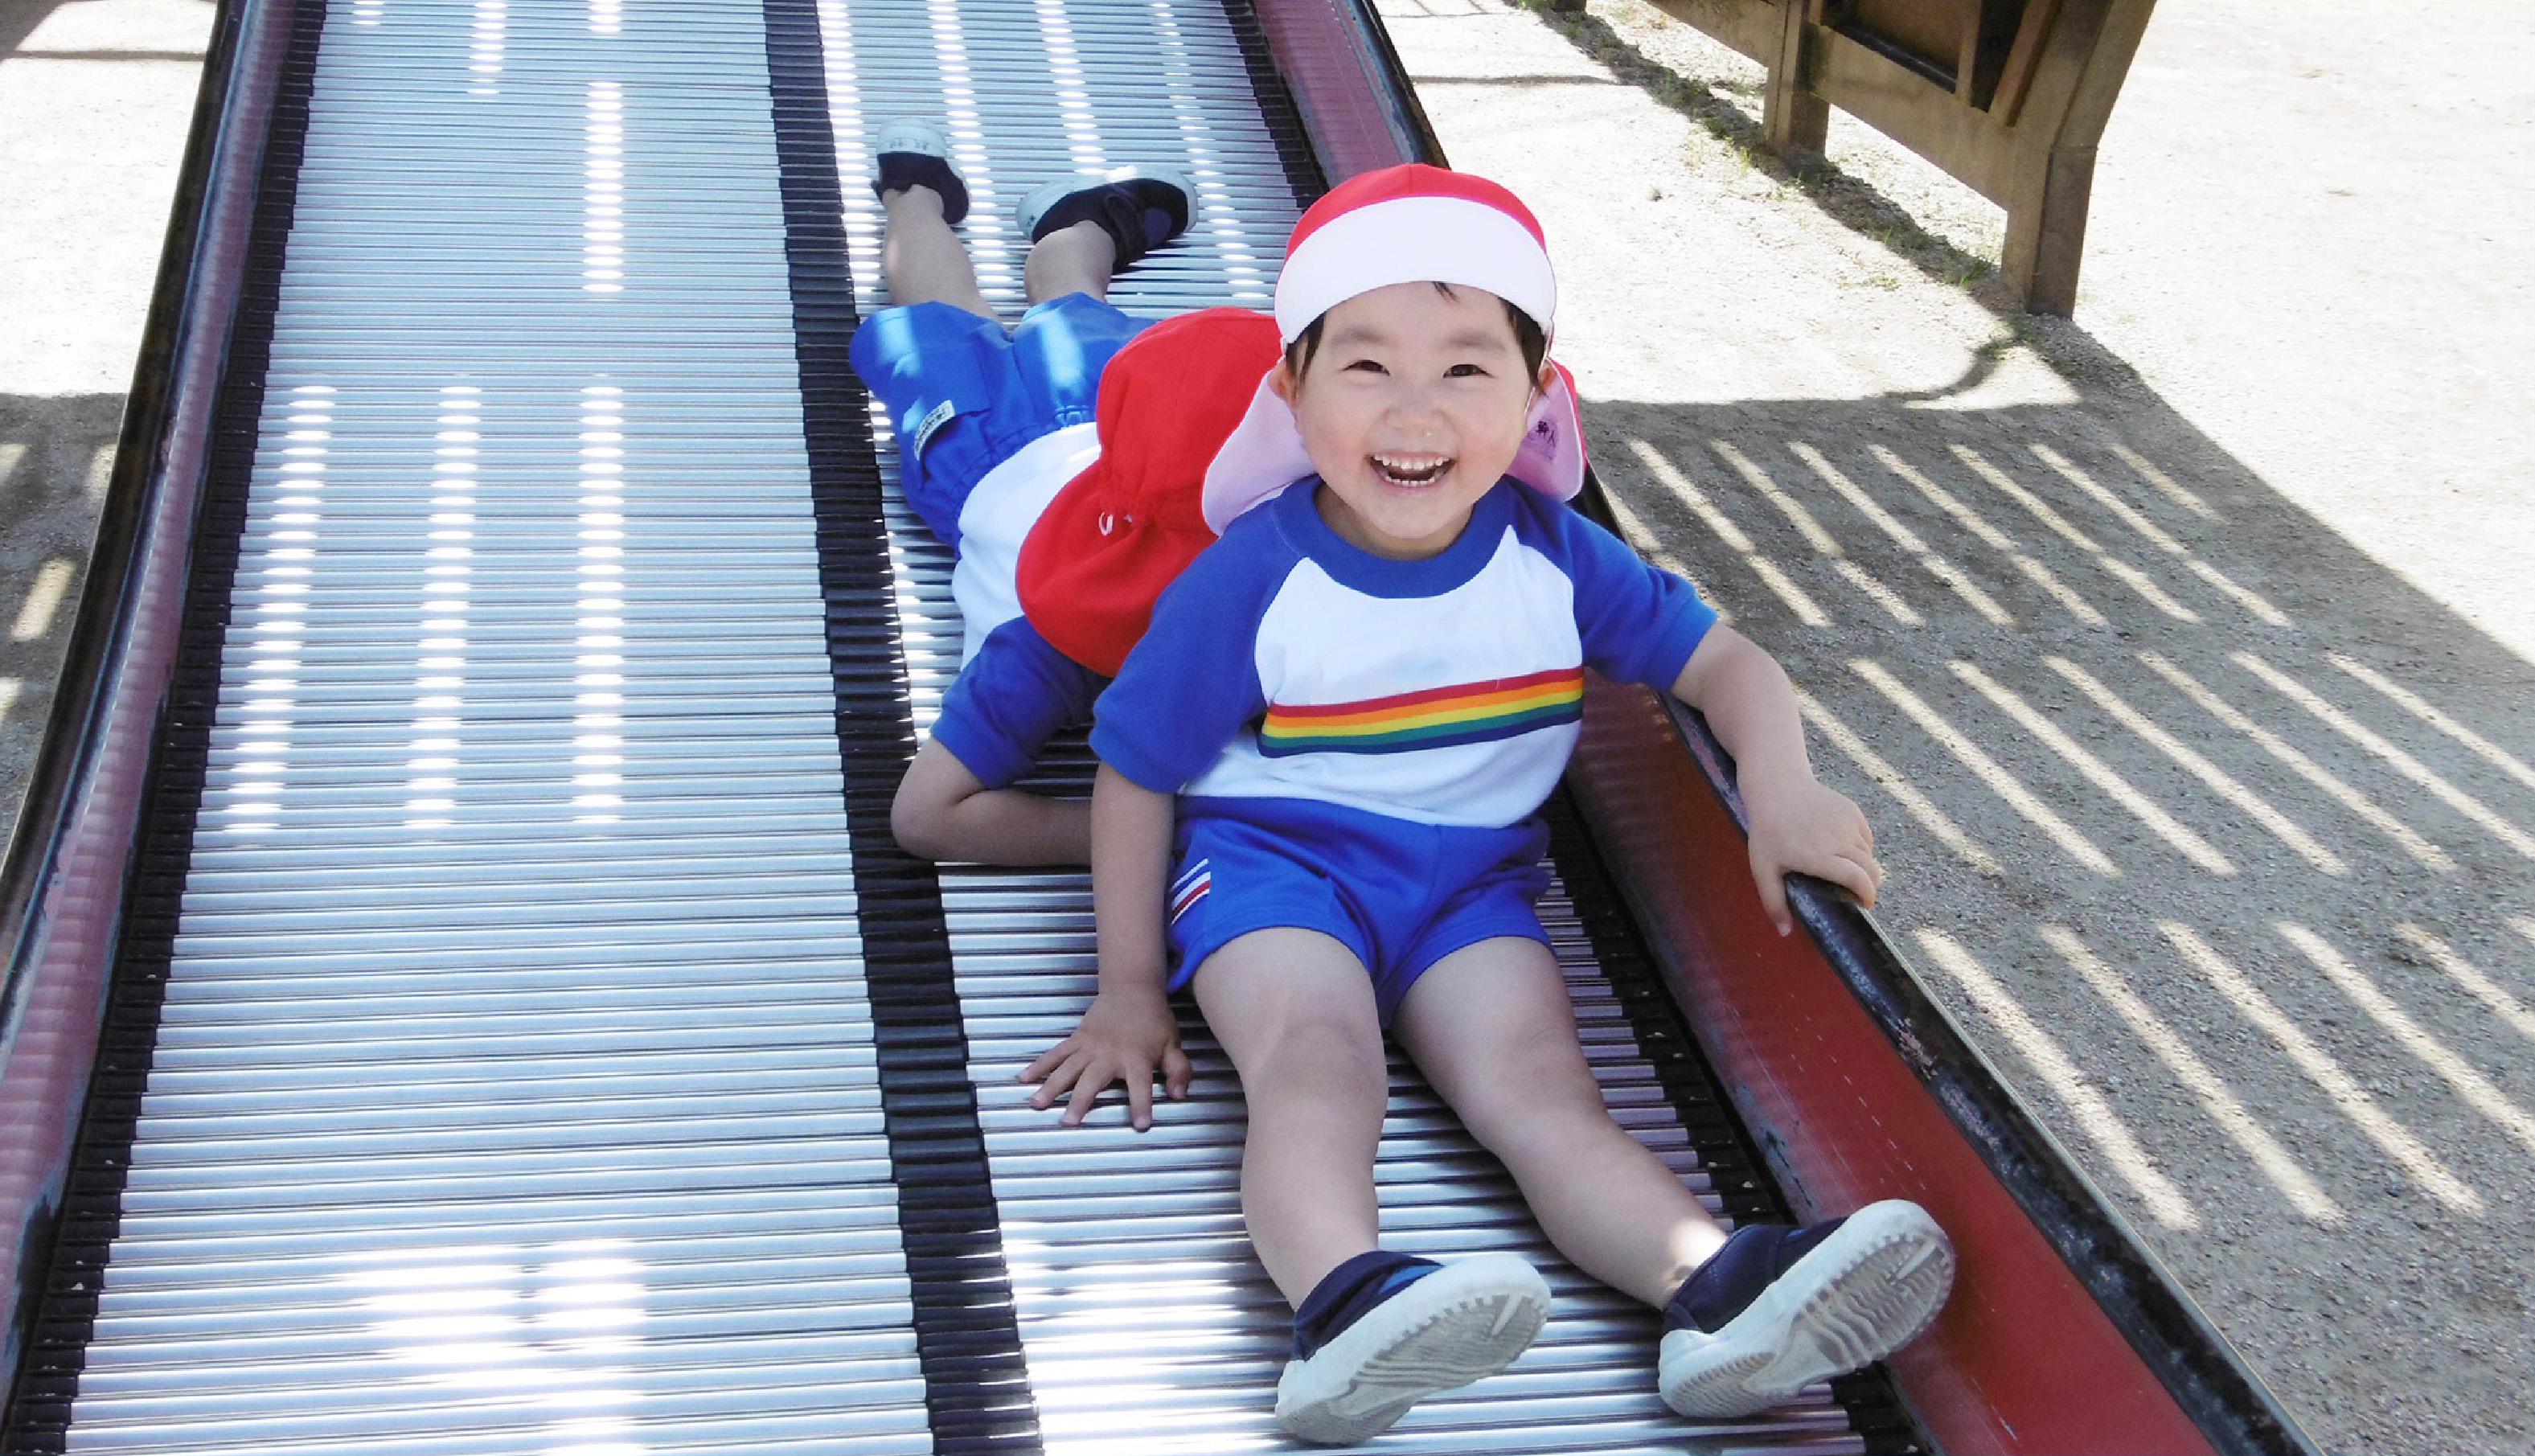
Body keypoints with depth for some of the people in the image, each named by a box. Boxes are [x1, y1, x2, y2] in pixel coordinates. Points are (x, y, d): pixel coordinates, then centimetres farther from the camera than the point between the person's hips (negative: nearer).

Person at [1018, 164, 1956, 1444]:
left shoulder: (1555, 559, -2)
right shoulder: (1248, 582, -11)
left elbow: (1724, 663, 5)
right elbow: (1135, 776, -3)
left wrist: (1783, 794, -17)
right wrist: (1128, 992, 1)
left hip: (1471, 878, 3)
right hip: (1267, 860, -3)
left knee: (1539, 1085, -23)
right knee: (1314, 1061, -33)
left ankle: (1717, 1290, -49)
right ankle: (1341, 1301, -61)